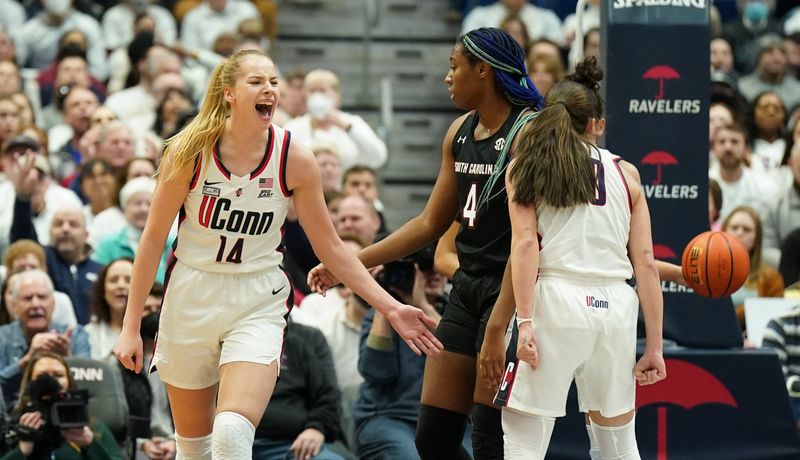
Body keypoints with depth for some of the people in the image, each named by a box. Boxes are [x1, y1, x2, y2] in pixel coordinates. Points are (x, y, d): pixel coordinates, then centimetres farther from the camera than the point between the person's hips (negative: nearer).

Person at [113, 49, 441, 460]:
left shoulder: (294, 160, -8)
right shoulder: (190, 150, -10)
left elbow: (330, 247, 2)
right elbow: (153, 239, -3)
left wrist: (390, 307, -4)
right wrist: (131, 325, -3)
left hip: (258, 304, -1)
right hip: (191, 299, 1)